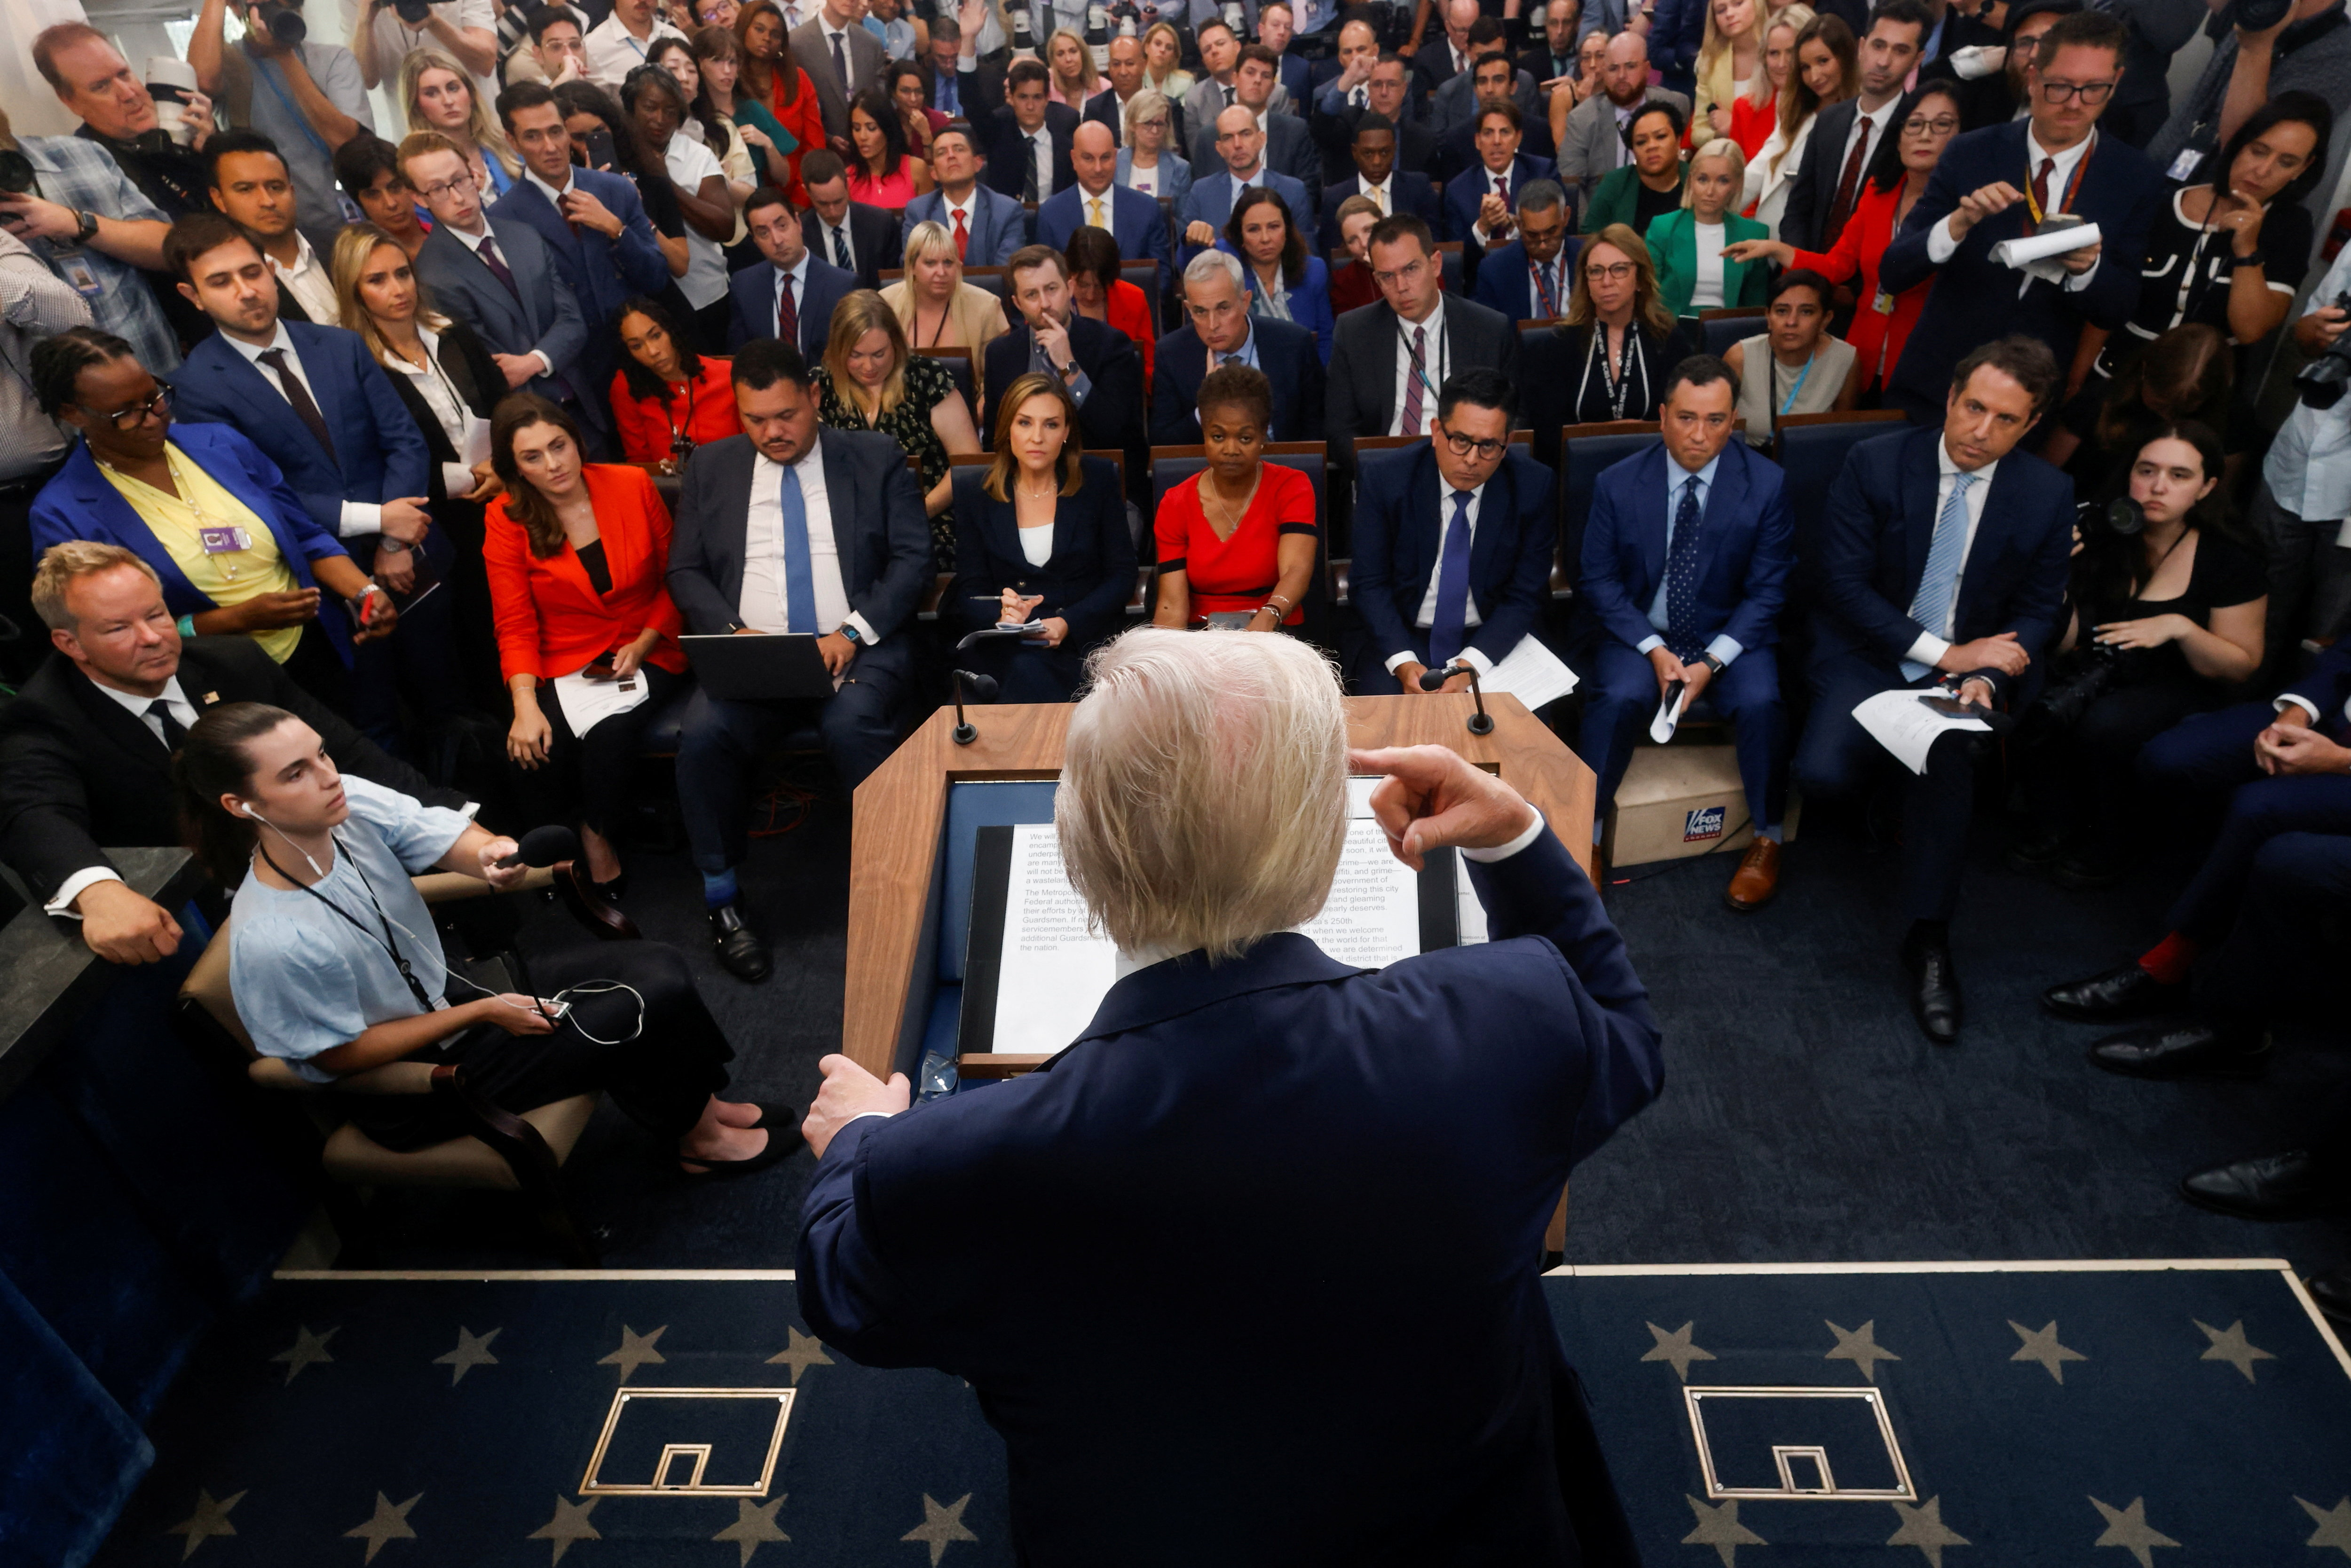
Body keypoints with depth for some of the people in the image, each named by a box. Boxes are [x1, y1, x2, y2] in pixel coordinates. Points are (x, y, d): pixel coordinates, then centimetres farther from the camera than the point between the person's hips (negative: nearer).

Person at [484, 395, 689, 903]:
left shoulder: (633, 486, 0)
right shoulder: (506, 520, 0)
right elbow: (515, 625, -3)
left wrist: (643, 645, -7)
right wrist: (525, 704, -18)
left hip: (645, 657, -1)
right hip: (560, 667, 1)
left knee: (609, 735, -31)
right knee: (532, 753, -28)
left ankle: (596, 845, -4)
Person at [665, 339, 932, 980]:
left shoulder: (876, 459, 8)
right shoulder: (711, 468, 14)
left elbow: (913, 559, 1)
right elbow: (685, 571, 11)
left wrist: (854, 631, -14)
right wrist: (733, 631, -9)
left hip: (856, 649, -2)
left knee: (854, 723, -34)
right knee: (705, 732, -28)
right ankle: (721, 898, -10)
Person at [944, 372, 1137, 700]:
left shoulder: (1098, 479, 5)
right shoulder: (973, 491, 6)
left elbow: (1122, 575, 3)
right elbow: (969, 591, 3)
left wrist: (1067, 623, -14)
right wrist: (1002, 616, -22)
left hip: (1084, 634, -1)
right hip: (1002, 645, 1)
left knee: (1030, 673, -33)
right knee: (1025, 671, -34)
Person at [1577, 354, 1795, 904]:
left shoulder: (1766, 484, -6)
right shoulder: (1618, 485, -6)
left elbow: (1767, 590, -4)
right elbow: (1596, 579, -2)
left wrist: (1712, 662, -17)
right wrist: (1654, 650, -15)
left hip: (1730, 634, 0)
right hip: (1641, 633, 0)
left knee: (1761, 703, -28)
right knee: (1620, 698, -31)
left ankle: (1767, 839, -3)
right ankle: (1584, 835, -14)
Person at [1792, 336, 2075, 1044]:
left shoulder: (2048, 494, 0)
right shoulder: (1874, 463, -6)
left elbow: (2038, 611, 6)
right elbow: (1840, 581, -11)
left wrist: (1986, 678, -15)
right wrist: (1941, 652, -15)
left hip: (1969, 666, 1)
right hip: (1869, 654, 0)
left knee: (1947, 756, -32)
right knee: (1822, 773, -27)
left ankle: (1929, 940, -19)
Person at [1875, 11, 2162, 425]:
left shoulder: (2137, 180, -4)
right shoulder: (1971, 154, -6)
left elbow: (2121, 311, -4)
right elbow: (1892, 272, -10)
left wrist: (2087, 268, -25)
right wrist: (1959, 223, -29)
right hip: (1935, 388, 0)